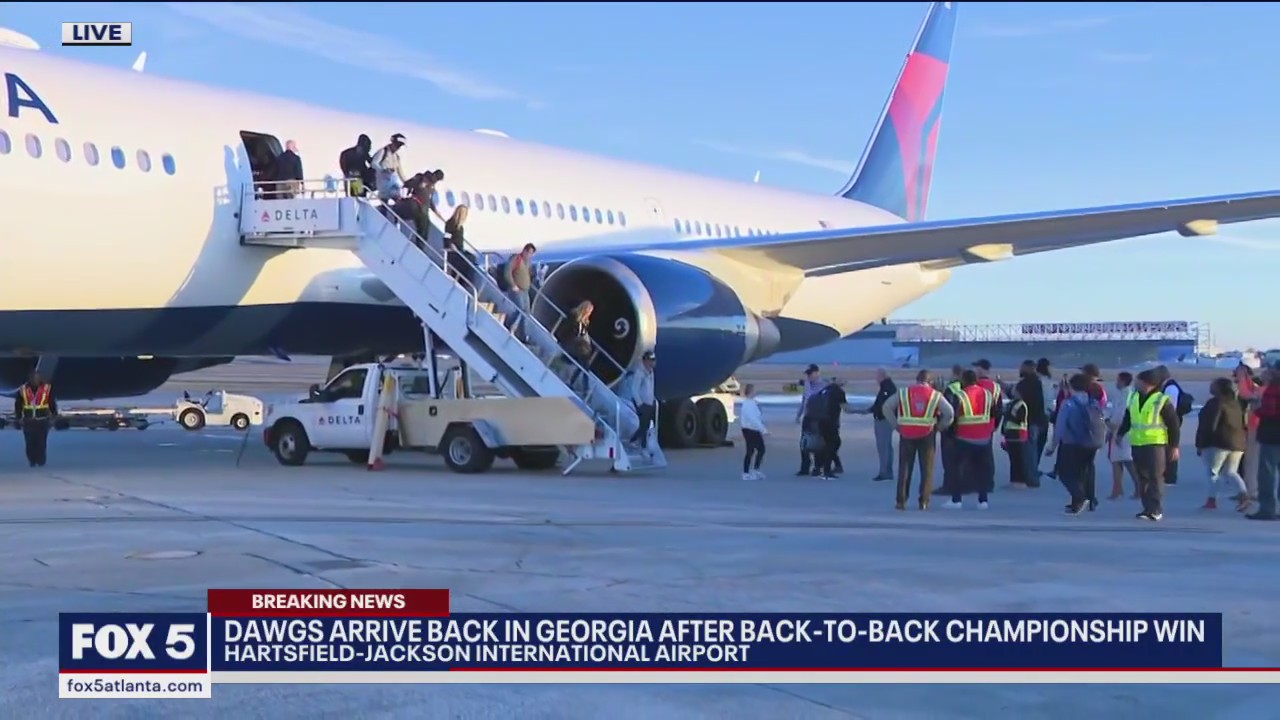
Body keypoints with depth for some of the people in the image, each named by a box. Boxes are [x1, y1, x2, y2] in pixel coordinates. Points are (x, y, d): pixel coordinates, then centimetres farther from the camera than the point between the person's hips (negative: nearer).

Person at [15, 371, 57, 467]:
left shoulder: (47, 388, 0)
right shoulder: (23, 390, 3)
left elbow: (52, 403, 6)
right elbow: (18, 405, 11)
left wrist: (54, 414, 4)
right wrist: (19, 417, 7)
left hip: (42, 420, -1)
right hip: (28, 421, 1)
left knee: (41, 442, -4)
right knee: (30, 442, 1)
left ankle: (41, 461, 5)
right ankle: (32, 461, 12)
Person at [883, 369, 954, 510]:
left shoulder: (904, 393, 7)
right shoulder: (935, 395, 3)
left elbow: (887, 407, 1)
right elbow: (950, 412, -8)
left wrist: (896, 424, 4)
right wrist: (940, 426, 4)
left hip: (907, 434, 1)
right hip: (927, 435, -1)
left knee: (904, 467, 8)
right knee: (926, 468, 7)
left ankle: (901, 501, 5)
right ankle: (924, 502, 4)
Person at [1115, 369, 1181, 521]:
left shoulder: (1162, 400, -7)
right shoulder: (1134, 398, 12)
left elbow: (1174, 424, -6)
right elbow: (1127, 419, 23)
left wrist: (1174, 446, -8)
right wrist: (1120, 433, 15)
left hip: (1156, 444, -6)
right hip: (1137, 444, 6)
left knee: (1155, 477, -7)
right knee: (1142, 477, 7)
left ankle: (1155, 510, -6)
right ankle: (1148, 508, 12)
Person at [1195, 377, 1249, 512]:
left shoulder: (1215, 403, -11)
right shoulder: (1236, 403, 15)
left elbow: (1208, 426, -16)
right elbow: (1244, 424, 17)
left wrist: (1200, 444, -11)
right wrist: (1241, 439, 19)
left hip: (1218, 443, -8)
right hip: (1238, 443, 8)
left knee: (1213, 472, 2)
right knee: (1230, 472, 13)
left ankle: (1211, 500, -2)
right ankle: (1244, 494, -7)